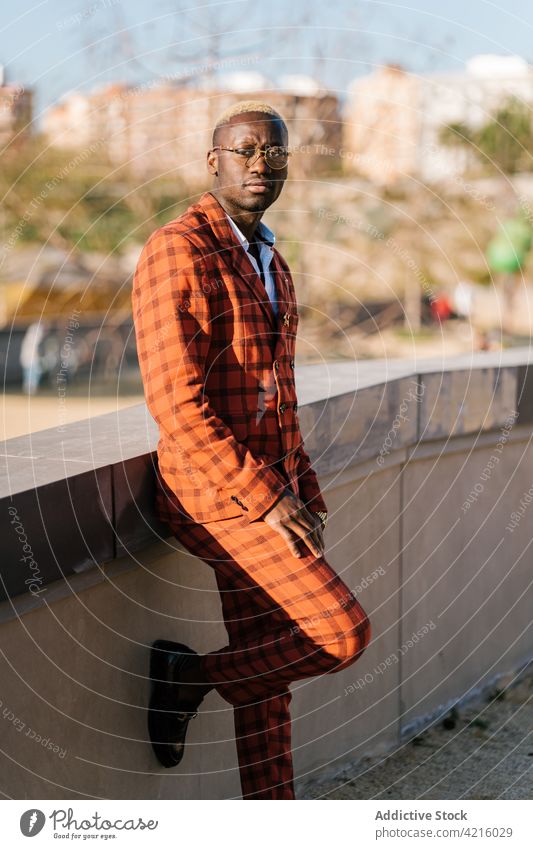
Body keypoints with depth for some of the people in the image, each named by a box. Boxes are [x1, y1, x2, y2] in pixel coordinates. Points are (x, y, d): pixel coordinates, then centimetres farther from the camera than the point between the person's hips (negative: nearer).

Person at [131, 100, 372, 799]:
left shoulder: (269, 264, 14)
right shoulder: (177, 251, -15)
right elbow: (176, 404, -22)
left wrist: (302, 490, 12)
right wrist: (267, 497, -21)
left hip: (264, 492, 9)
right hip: (214, 494, -9)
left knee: (263, 672, 12)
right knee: (344, 634, -14)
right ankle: (187, 677, 4)